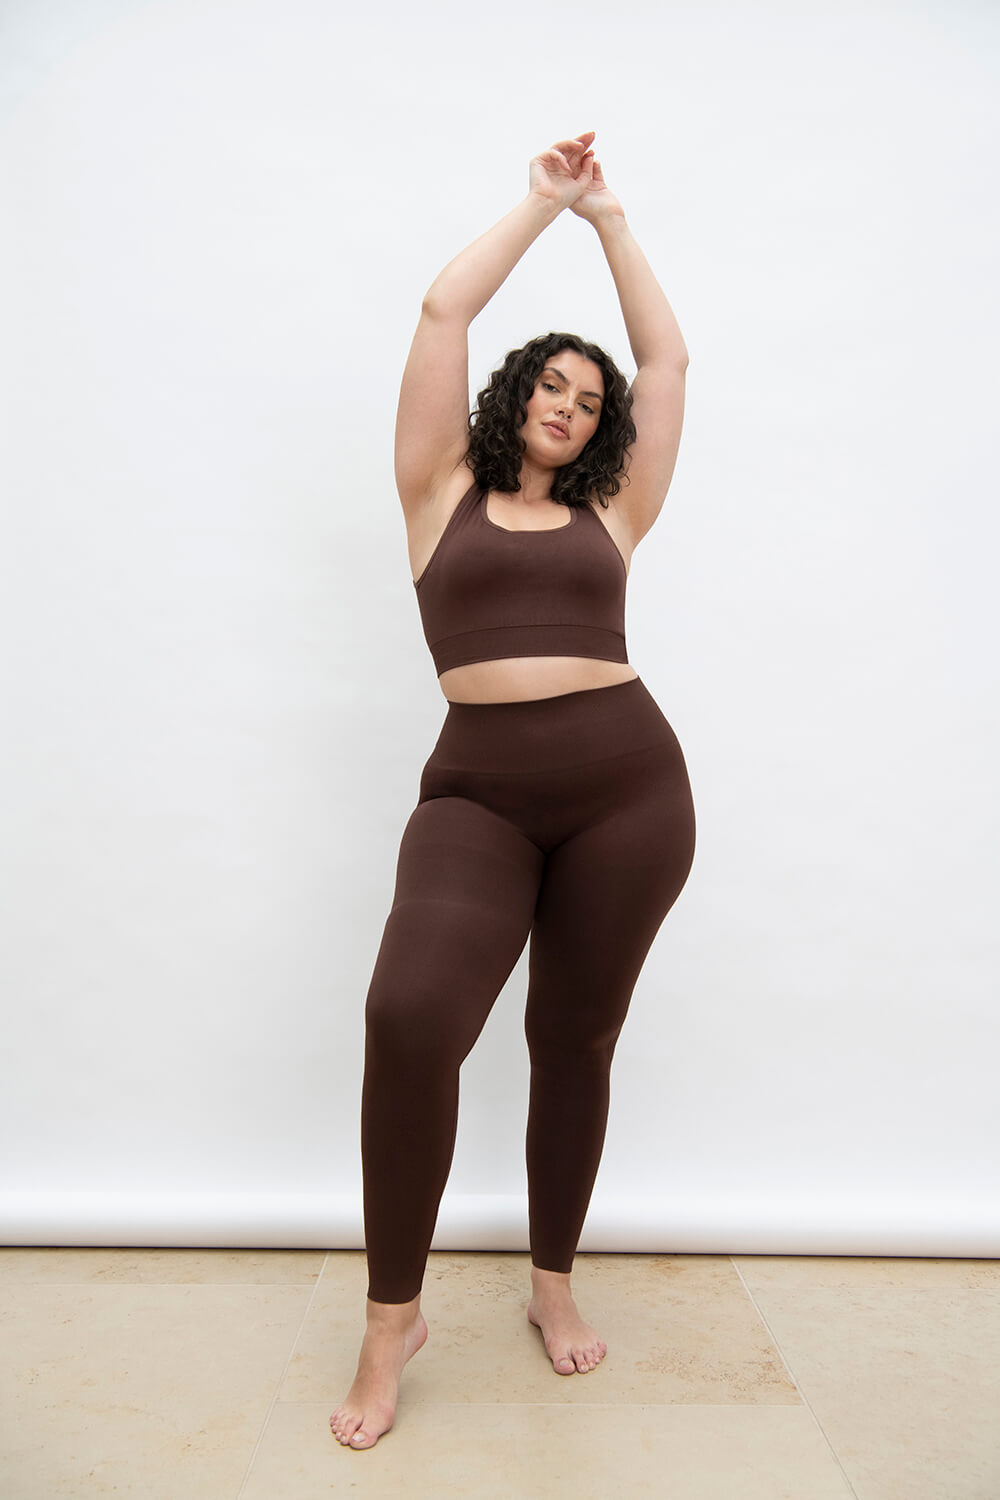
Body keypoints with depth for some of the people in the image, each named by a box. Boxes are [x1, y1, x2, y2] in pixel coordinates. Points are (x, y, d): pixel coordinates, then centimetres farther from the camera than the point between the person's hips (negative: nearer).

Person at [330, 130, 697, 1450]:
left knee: (576, 1039, 9)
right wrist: (541, 199, 21)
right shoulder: (444, 494, 13)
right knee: (410, 1017, -22)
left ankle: (554, 1284, 30)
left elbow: (668, 356, 21)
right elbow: (443, 312, 12)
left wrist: (608, 215, 27)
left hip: (629, 782, 3)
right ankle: (394, 1314, 1)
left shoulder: (610, 514, 17)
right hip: (477, 791, -2)